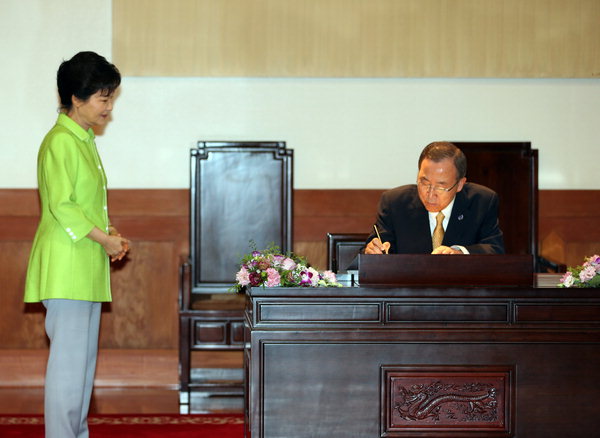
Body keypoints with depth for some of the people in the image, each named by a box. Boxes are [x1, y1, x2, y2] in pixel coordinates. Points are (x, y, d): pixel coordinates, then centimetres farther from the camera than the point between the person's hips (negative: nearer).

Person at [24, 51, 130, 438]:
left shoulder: (85, 140, 17)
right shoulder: (60, 142, -13)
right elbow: (61, 205, -19)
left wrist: (107, 234, 8)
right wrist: (103, 238, -14)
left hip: (88, 266, 10)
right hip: (65, 265, -10)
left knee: (85, 356, 13)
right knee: (68, 357, -8)